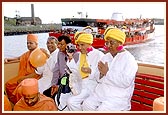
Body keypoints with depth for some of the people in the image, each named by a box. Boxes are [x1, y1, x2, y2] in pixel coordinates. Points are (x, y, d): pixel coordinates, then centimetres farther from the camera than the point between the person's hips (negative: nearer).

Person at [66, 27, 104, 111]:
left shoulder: (99, 55, -10)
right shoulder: (81, 55, 13)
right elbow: (78, 72, 14)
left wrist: (91, 71, -30)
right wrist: (71, 60, 5)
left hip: (93, 87, -7)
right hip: (83, 86, 7)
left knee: (71, 101, -18)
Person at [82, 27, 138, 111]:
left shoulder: (129, 59, -9)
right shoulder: (106, 57, 10)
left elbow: (125, 82, -21)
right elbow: (99, 79, 10)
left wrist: (107, 72, -19)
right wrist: (102, 73, -13)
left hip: (118, 97, -6)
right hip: (101, 92, 6)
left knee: (102, 110, -25)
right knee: (86, 105, -13)